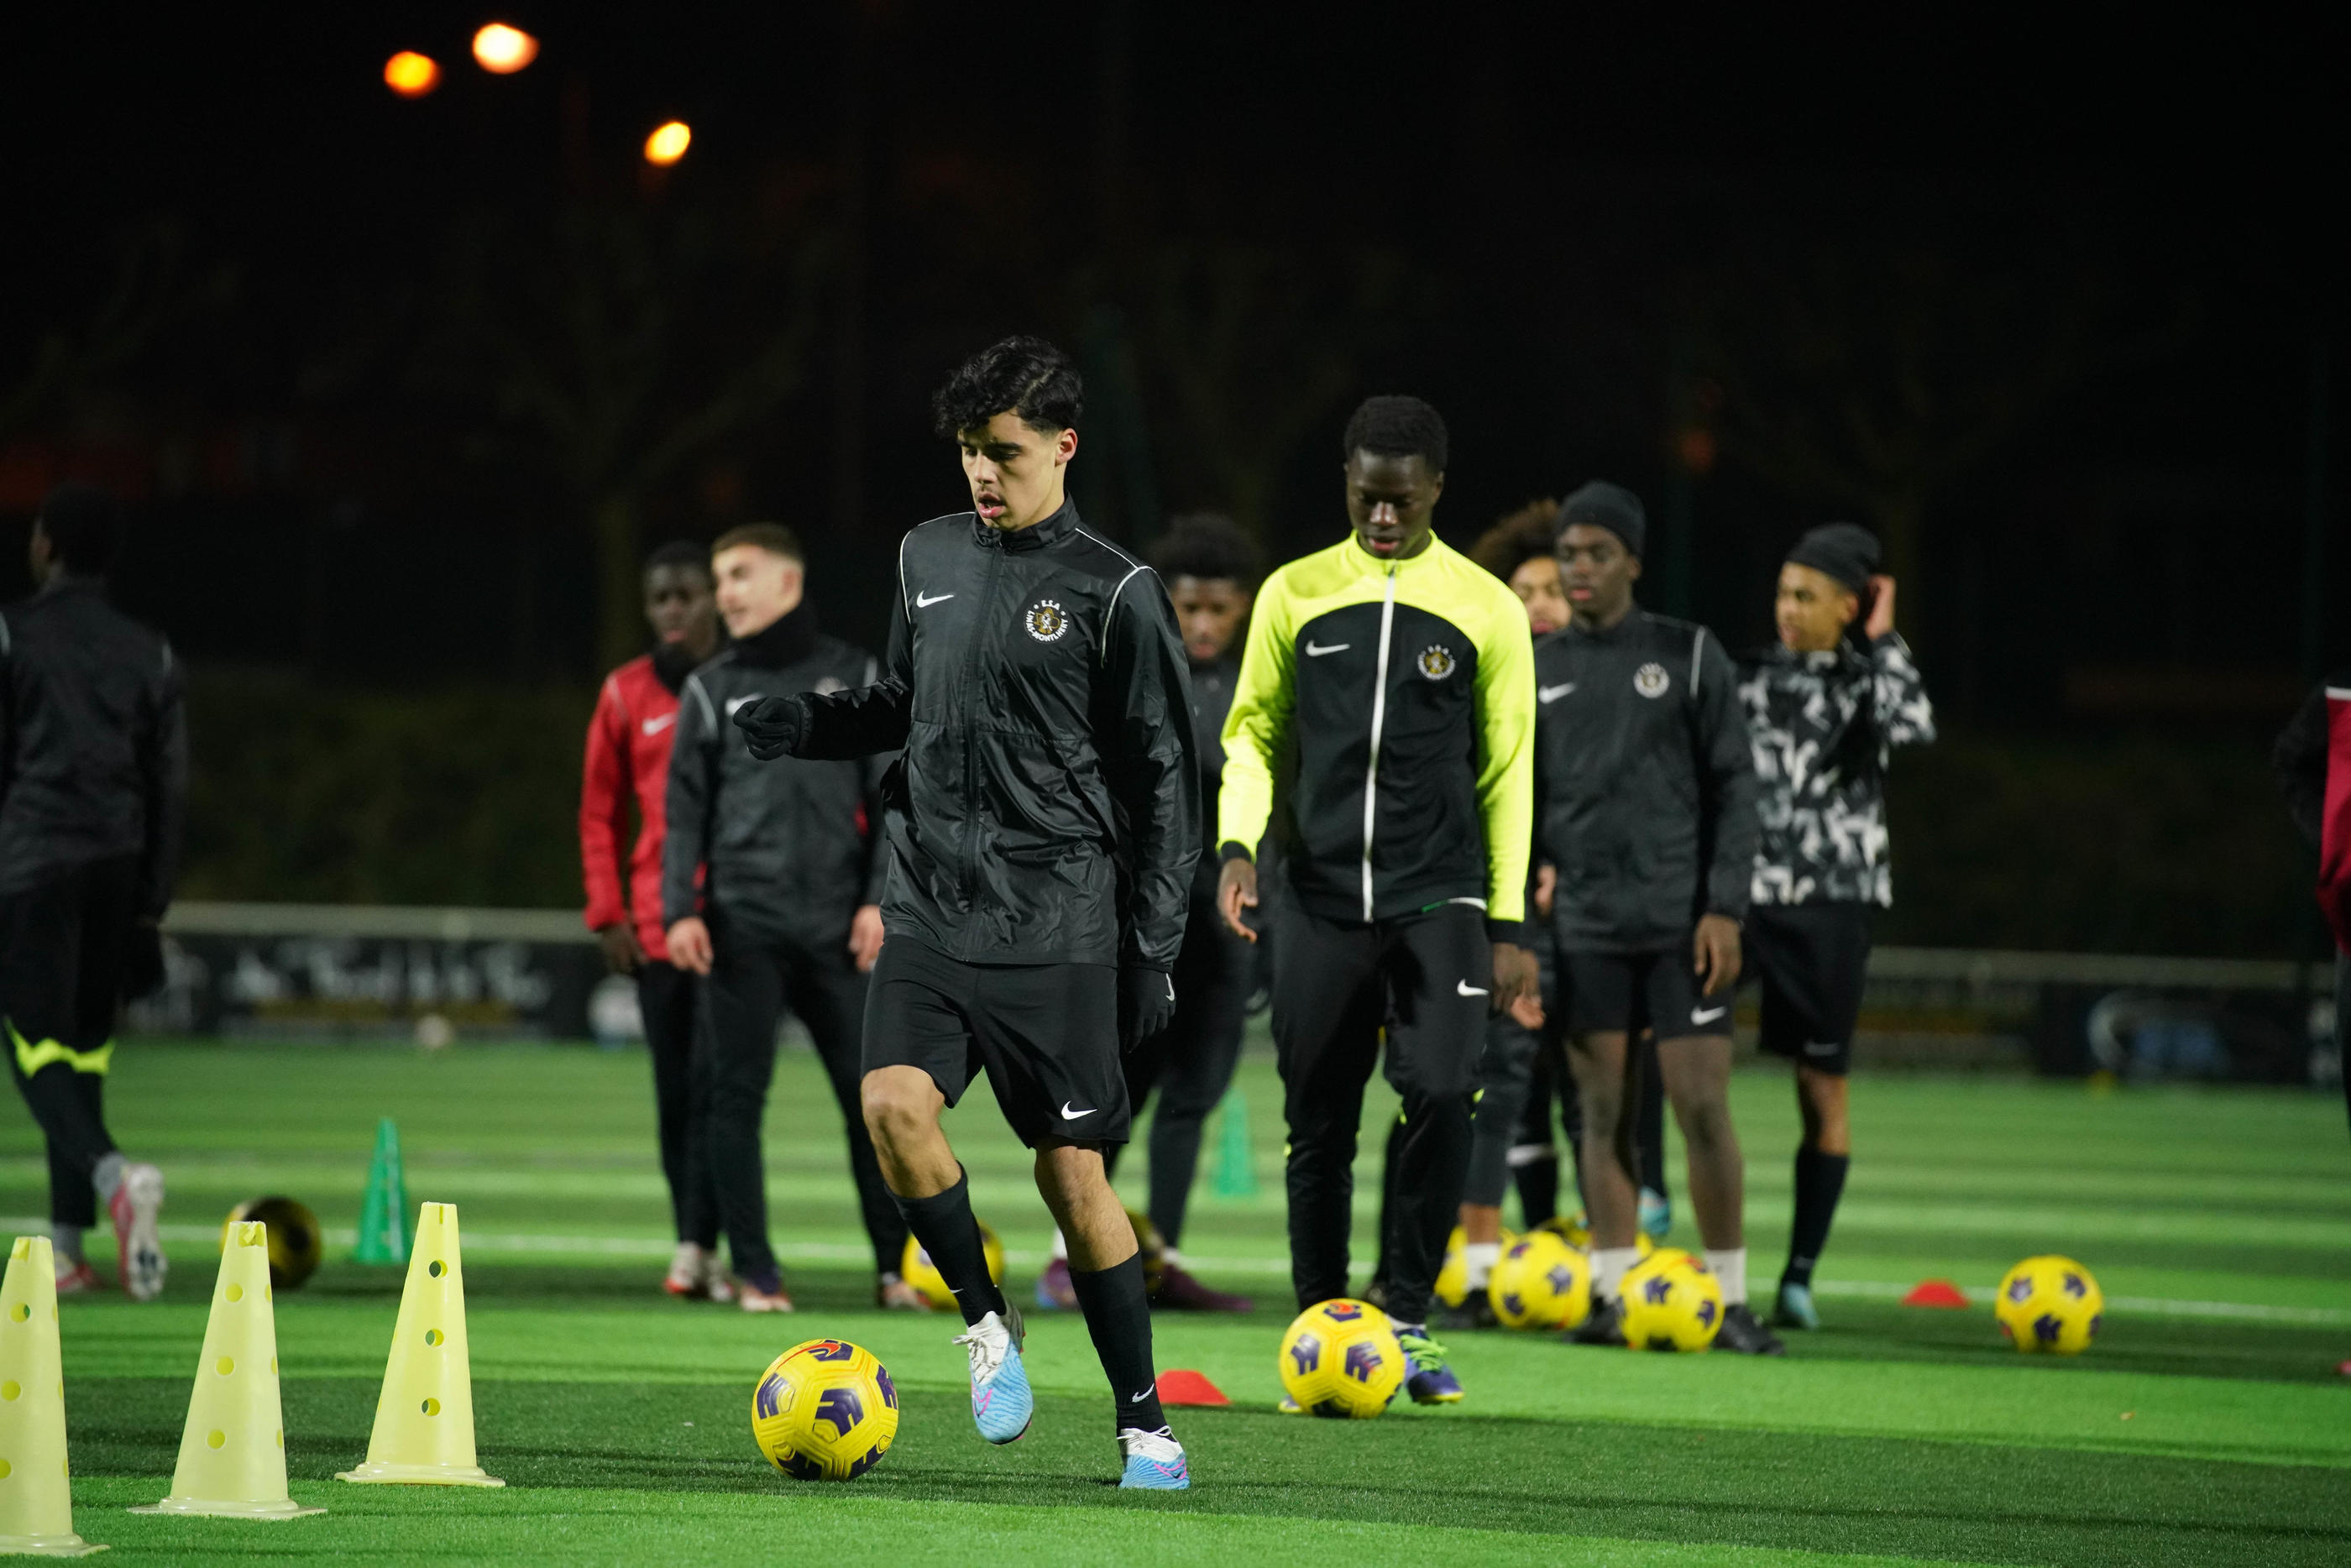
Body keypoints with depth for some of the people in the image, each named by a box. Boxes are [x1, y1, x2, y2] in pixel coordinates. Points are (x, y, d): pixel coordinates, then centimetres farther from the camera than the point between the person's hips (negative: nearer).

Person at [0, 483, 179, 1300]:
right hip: (117, 865, 5)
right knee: (84, 1050, 12)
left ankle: (113, 1173, -33)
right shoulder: (150, 654, 12)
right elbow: (170, 787, 12)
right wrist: (150, 906, 18)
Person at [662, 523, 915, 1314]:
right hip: (742, 922, 1)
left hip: (838, 923, 0)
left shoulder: (854, 678, 10)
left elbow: (889, 797, 7)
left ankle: (896, 1267, 5)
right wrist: (679, 909, -3)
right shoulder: (711, 690, 11)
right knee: (735, 1095, -2)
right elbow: (687, 811, 8)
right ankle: (755, 1271, 3)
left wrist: (880, 899, -3)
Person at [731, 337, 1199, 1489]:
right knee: (895, 1102, -19)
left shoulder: (1114, 594, -5)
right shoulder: (929, 558, 10)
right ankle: (985, 1320, 5)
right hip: (930, 909, 4)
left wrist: (1153, 947, -6)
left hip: (1057, 928, -4)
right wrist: (809, 725, 4)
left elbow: (1163, 779, -2)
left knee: (1073, 1169, -1)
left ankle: (1144, 1425, 12)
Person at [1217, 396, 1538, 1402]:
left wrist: (1509, 923, 1)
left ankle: (1408, 1317, -3)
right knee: (1318, 1123, 3)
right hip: (1321, 899, 2)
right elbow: (1253, 732, 11)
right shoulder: (1296, 594, 6)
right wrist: (1238, 843, -7)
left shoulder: (1487, 609, 3)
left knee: (1441, 1094, -18)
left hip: (1440, 898, -2)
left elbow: (1507, 772, 5)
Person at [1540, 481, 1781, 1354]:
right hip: (1587, 924, 3)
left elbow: (1733, 786, 1)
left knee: (1703, 1108, -5)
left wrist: (1725, 907, -8)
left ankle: (1731, 1300, 2)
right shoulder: (1540, 671, 10)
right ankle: (1612, 1296, 8)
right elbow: (1521, 800, 15)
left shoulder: (1689, 656, 2)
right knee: (1603, 1111, 2)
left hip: (1681, 920, -3)